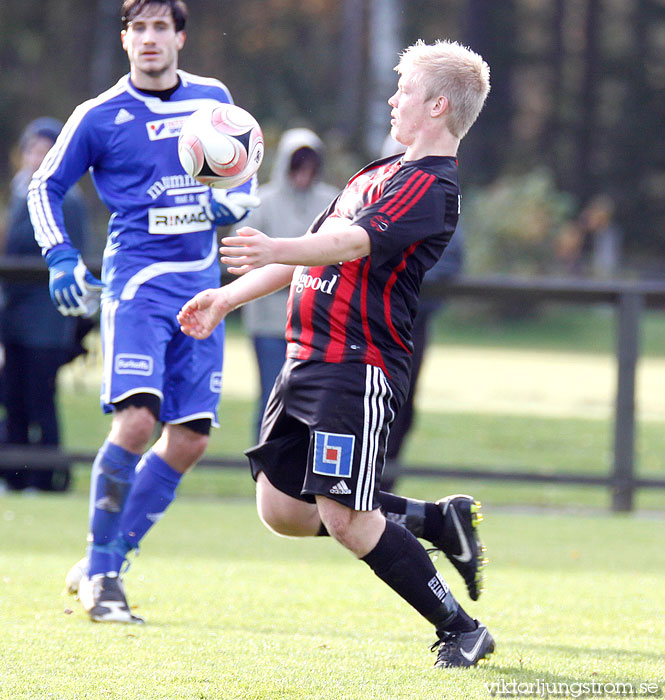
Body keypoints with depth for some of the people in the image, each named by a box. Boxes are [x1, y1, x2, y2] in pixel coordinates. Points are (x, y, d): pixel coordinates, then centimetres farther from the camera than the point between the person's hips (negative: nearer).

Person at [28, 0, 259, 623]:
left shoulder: (214, 100, 11)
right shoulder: (99, 116, 1)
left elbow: (244, 177, 22)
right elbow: (45, 186, 9)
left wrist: (230, 203, -1)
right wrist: (61, 259, -5)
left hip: (199, 283, 5)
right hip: (136, 278, -5)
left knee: (190, 438, 0)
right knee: (135, 420, -20)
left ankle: (105, 563, 12)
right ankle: (99, 573, -9)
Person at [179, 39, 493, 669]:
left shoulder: (429, 186, -11)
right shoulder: (379, 174, 20)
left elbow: (354, 243, -28)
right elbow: (316, 249, 26)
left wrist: (275, 250, -44)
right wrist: (227, 298, 20)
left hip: (360, 367, -9)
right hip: (308, 359, 9)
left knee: (344, 518, -14)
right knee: (281, 510, 8)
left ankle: (463, 631, 0)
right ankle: (440, 521, 20)